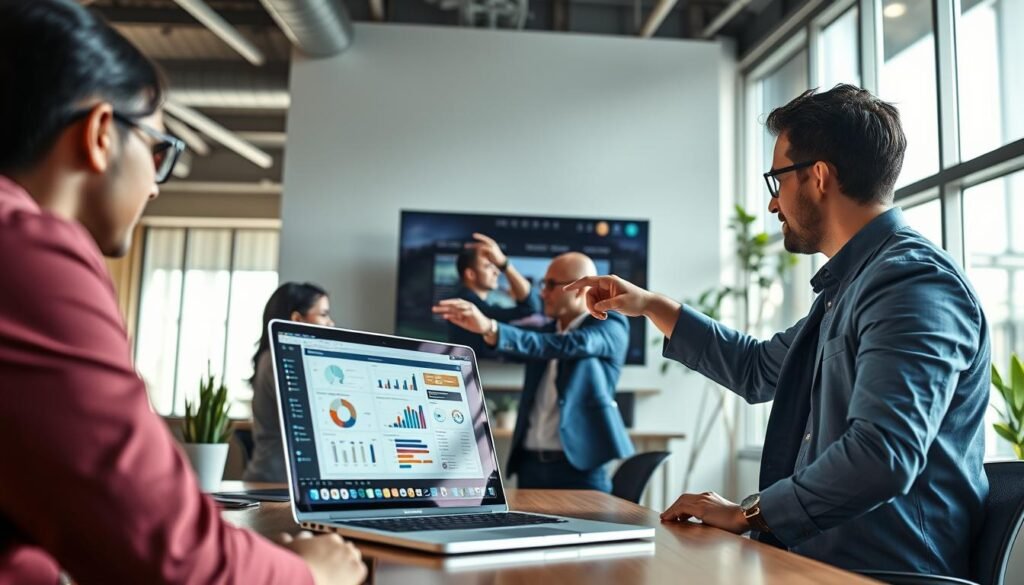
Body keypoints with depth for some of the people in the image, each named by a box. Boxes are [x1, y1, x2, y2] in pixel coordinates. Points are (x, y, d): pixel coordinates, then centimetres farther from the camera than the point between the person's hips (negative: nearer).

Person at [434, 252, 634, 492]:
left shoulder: (611, 326, -4)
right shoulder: (545, 331, 18)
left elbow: (570, 345, -22)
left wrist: (490, 328, -33)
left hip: (580, 466, -6)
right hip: (530, 464, 6)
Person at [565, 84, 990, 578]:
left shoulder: (913, 279, -16)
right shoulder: (851, 283, 15)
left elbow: (880, 456, -27)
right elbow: (759, 369, 27)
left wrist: (750, 514, -16)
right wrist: (652, 306, 25)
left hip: (883, 567, -8)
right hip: (821, 557, 8)